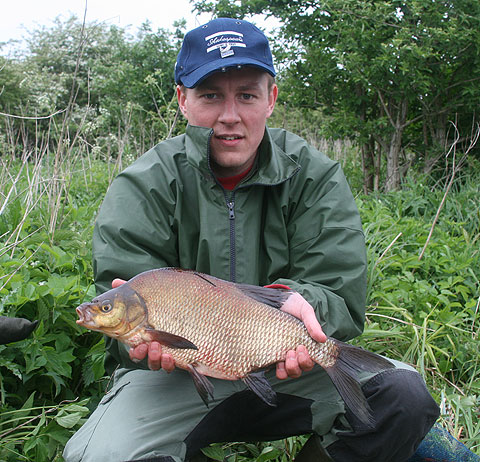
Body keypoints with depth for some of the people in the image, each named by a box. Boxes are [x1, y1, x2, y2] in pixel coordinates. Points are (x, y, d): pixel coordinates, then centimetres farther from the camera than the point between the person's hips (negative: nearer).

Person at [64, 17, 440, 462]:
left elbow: (341, 296, -7)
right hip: (176, 373, -1)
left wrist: (295, 301, -31)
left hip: (287, 365, 2)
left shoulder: (315, 177, -1)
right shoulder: (142, 187, -5)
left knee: (403, 392, -22)